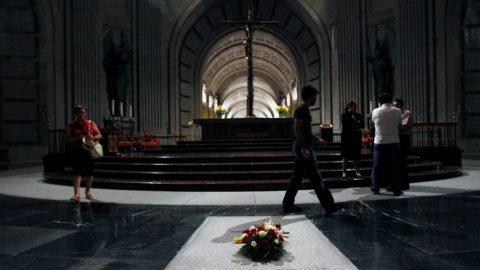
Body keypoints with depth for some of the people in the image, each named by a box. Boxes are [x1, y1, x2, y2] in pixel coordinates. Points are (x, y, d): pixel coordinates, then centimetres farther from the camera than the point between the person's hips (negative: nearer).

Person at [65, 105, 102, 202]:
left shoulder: (91, 123, 8)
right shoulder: (71, 125, 4)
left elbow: (99, 135, 9)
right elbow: (67, 139, 1)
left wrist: (93, 137, -12)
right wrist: (77, 138, -16)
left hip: (89, 151, 2)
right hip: (76, 151, -1)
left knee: (89, 172, 6)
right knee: (77, 172, -12)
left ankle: (88, 192, 23)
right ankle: (77, 194, -13)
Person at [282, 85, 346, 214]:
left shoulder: (304, 109, 17)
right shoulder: (301, 110, -14)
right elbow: (297, 129, -22)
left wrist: (317, 139, 27)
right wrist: (304, 149, -24)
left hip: (301, 149, 10)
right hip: (304, 148, -10)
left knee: (296, 177, 12)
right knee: (316, 178, -4)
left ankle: (288, 206, 17)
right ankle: (330, 206, 4)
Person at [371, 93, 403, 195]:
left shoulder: (375, 112, -1)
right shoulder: (397, 111, -1)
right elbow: (399, 125, 9)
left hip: (379, 142, 0)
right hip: (394, 142, 0)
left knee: (377, 166, 9)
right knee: (395, 167, 6)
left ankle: (375, 189, 17)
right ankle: (396, 190, 10)